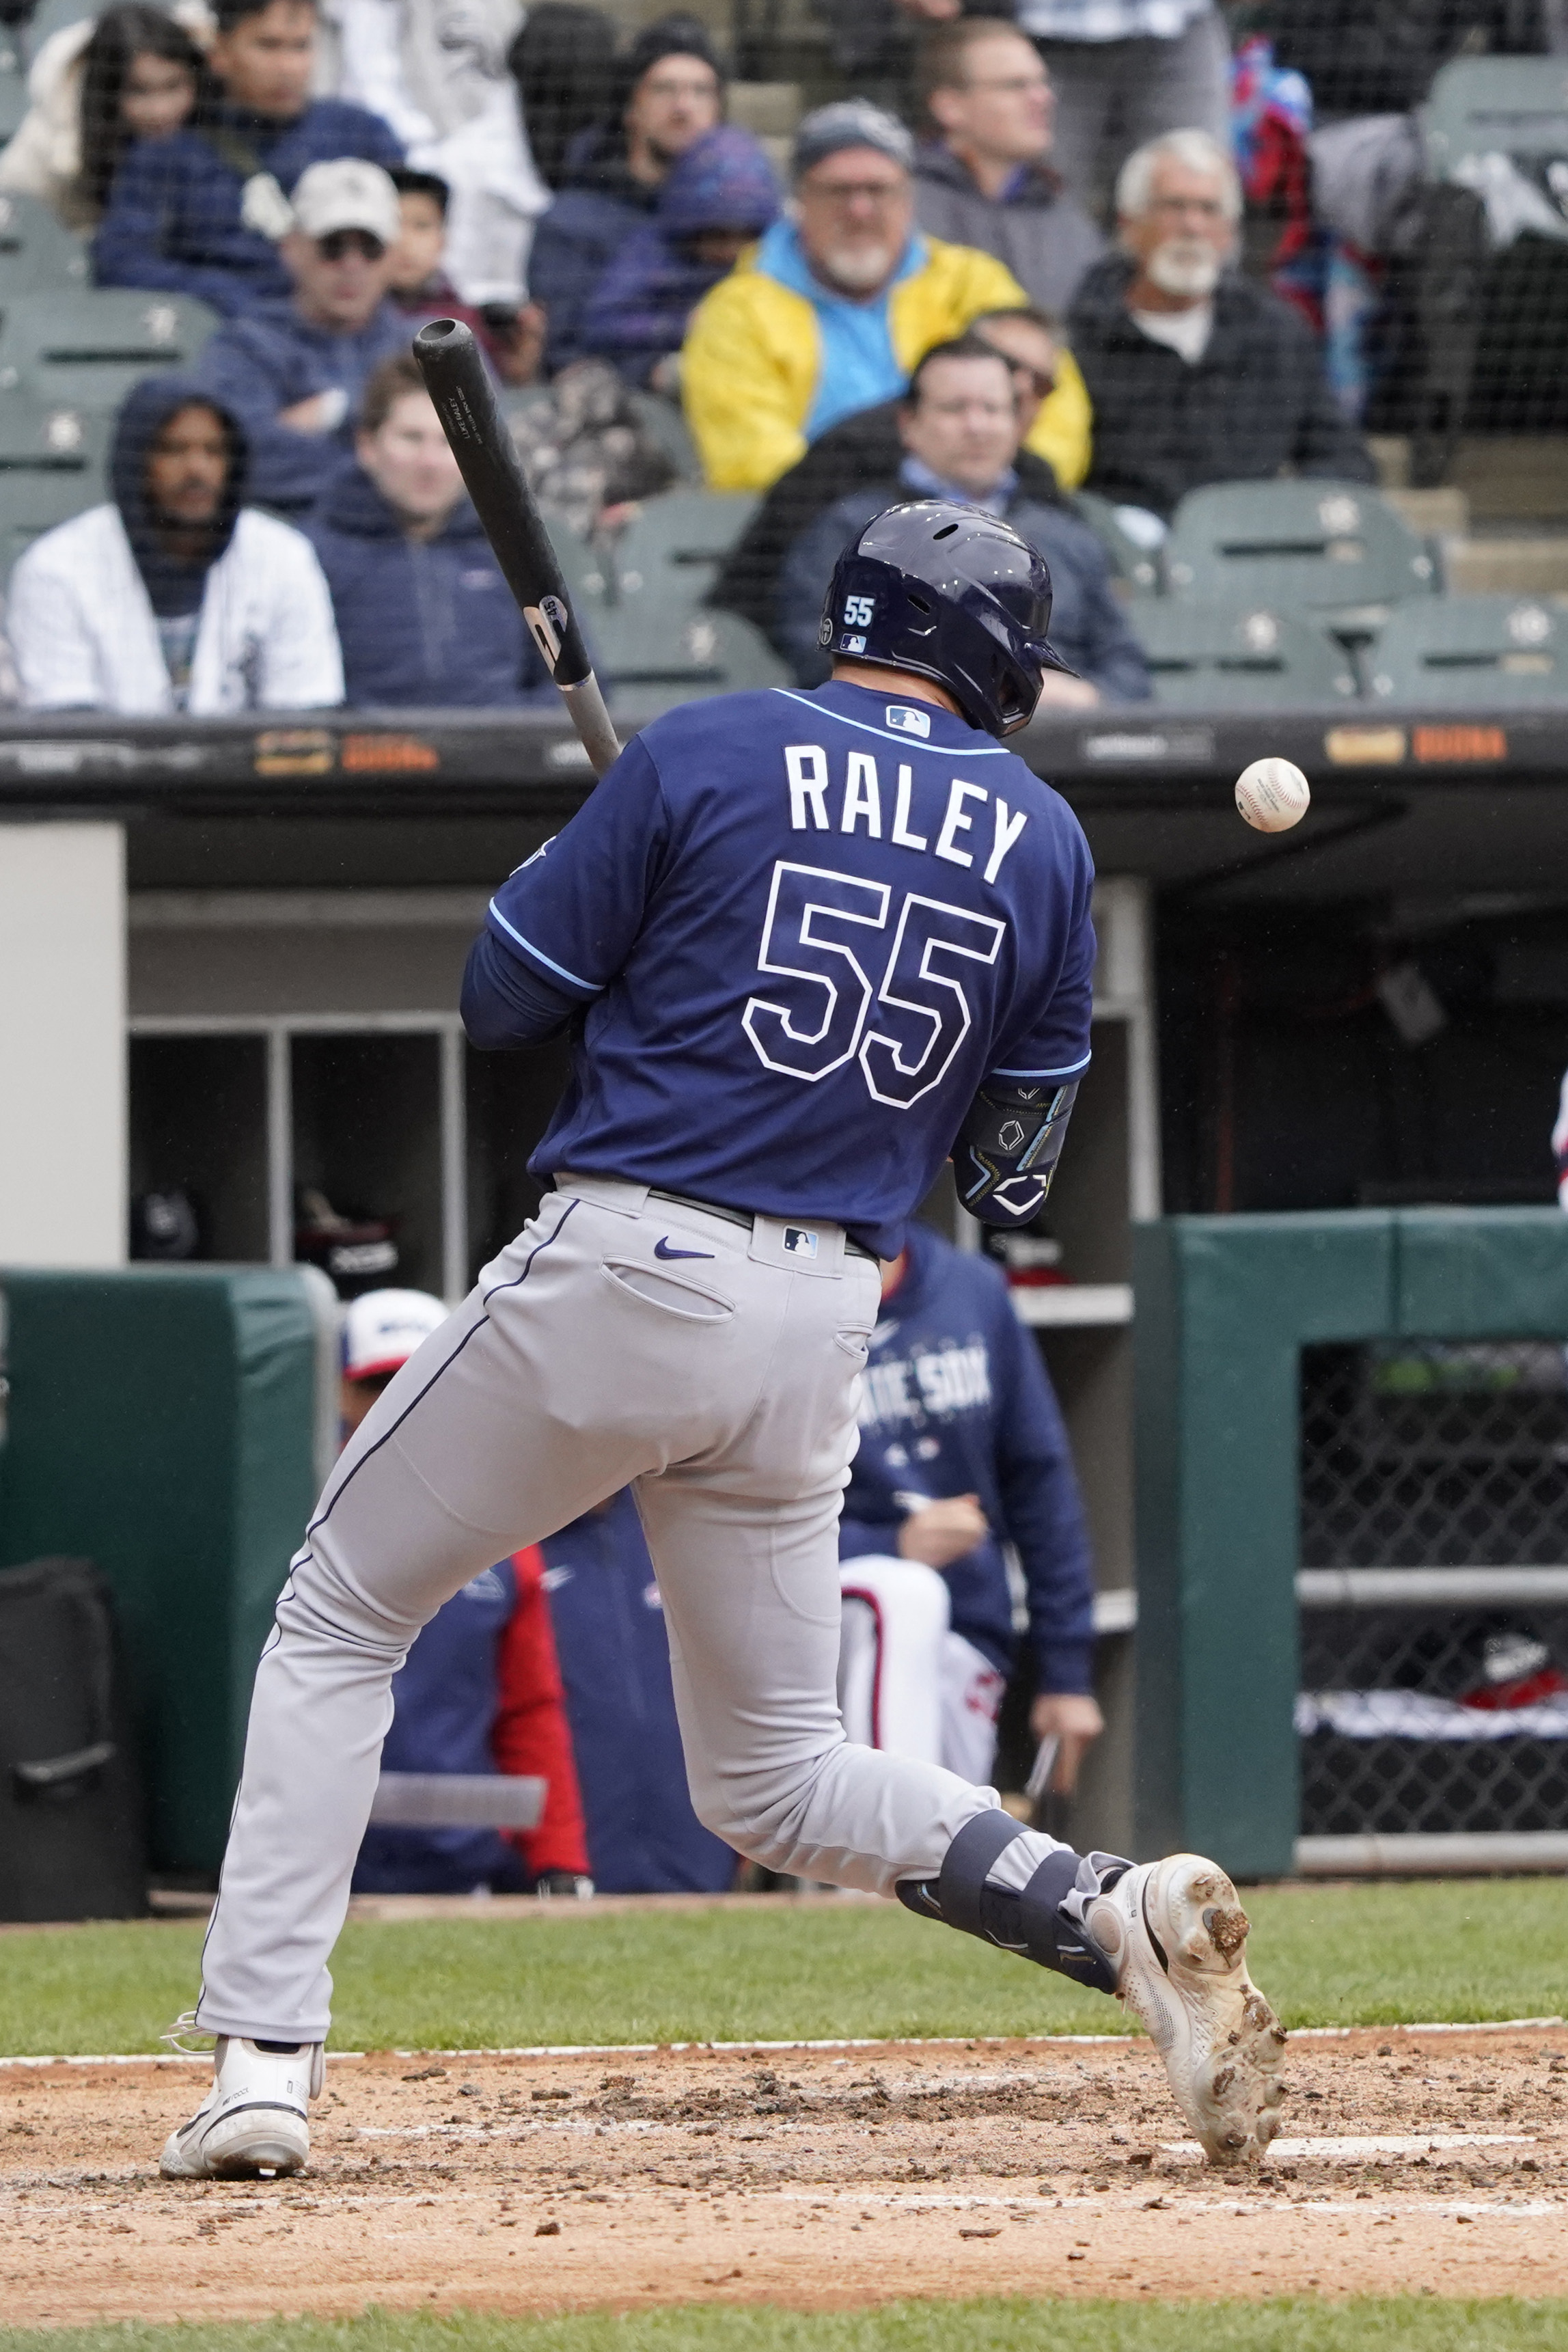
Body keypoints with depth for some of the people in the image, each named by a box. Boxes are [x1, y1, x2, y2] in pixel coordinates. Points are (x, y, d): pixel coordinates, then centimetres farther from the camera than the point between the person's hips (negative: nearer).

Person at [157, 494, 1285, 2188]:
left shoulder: (709, 754, -3)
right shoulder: (1042, 841, 8)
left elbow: (503, 1001, 2)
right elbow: (1012, 1171, 12)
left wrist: (585, 871, 21)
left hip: (612, 1281, -4)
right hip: (821, 1325, 4)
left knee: (336, 1620, 13)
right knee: (775, 1778, 16)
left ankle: (262, 2058, 1)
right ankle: (1111, 1911, -9)